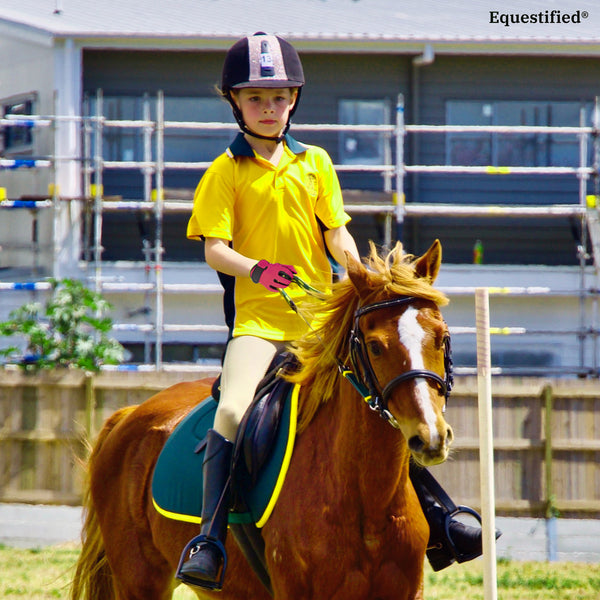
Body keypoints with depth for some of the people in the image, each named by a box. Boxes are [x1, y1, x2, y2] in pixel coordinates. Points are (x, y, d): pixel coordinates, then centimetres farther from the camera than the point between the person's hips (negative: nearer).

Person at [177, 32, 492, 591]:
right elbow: (215, 249, -5)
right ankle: (210, 541, -22)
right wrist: (257, 269, -26)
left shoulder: (315, 163, 13)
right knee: (231, 412, -25)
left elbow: (336, 234, 10)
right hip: (258, 318, -3)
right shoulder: (226, 172, 3)